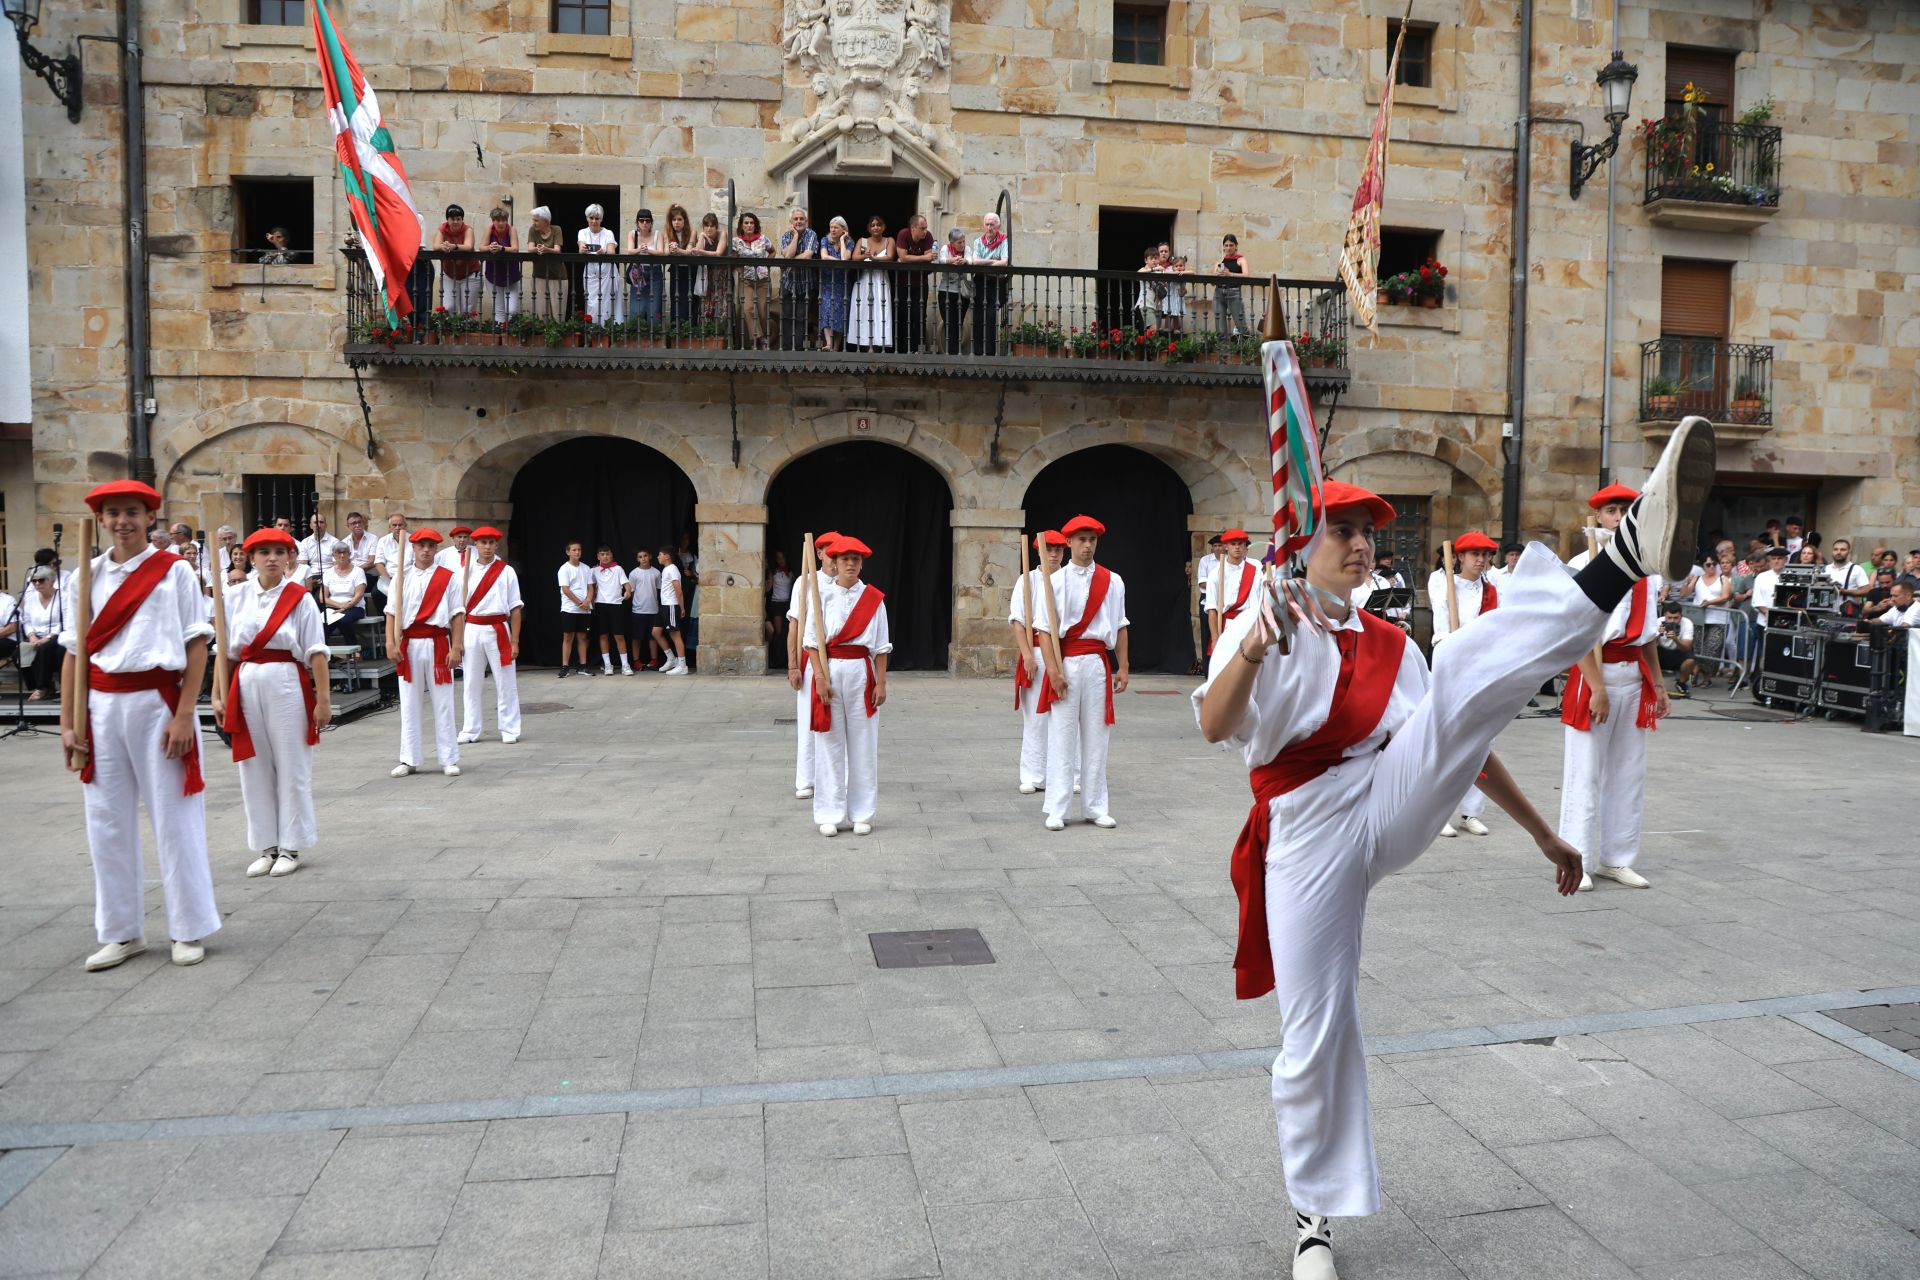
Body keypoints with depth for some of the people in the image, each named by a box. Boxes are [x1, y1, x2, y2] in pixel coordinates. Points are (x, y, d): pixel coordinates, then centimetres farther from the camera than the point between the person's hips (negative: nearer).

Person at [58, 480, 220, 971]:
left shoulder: (175, 571, -2)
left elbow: (196, 646, -4)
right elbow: (74, 653, 9)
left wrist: (183, 715, -11)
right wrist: (68, 724, 4)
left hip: (157, 701, -4)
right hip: (102, 706, 4)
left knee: (174, 818, 2)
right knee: (108, 821, 9)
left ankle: (191, 930, 13)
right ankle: (121, 932, 21)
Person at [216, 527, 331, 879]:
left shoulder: (300, 598, -2)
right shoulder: (235, 596, 7)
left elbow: (315, 652, -5)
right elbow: (226, 651, 10)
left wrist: (323, 699, -9)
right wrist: (219, 695, 6)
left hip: (288, 685, -3)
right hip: (246, 685, 3)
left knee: (291, 768, 2)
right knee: (255, 767, 7)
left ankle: (290, 846, 13)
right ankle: (266, 847, 18)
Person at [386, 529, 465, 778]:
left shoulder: (448, 577, 1)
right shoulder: (402, 578, 8)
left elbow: (458, 614, -1)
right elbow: (392, 612, 5)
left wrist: (456, 647, -7)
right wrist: (391, 643, -6)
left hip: (438, 643, -2)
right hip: (409, 645, 2)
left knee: (443, 704, 3)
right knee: (408, 704, 7)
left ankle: (449, 760, 10)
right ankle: (408, 760, 15)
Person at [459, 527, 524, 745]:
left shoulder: (506, 571, 0)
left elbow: (515, 608, 0)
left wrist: (515, 641, -4)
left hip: (498, 630, -2)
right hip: (472, 630, 2)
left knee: (505, 682, 3)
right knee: (470, 682, 8)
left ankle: (509, 730, 13)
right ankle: (471, 730, 19)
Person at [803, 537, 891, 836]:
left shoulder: (873, 598, 5)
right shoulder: (822, 596, 2)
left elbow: (881, 646, 5)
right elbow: (813, 640, -1)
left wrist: (881, 683, 0)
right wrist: (821, 679, -10)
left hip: (861, 671, 1)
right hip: (829, 671, 0)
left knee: (863, 743, 3)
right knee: (829, 742, 3)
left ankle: (862, 813, 13)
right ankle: (829, 814, 10)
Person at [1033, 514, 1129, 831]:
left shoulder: (1112, 581, 7)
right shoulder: (1055, 581, -1)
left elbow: (1120, 627, 11)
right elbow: (1045, 628, -4)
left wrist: (1123, 667, 7)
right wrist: (1053, 670, -12)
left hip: (1097, 662, 2)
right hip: (1065, 662, -2)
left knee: (1096, 735, 6)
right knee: (1061, 735, -1)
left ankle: (1095, 807, 15)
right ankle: (1057, 810, 5)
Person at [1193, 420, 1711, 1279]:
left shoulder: (1390, 646, 17)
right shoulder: (1266, 627, -1)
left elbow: (1460, 736, 23)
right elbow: (1214, 726, -20)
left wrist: (1540, 830, 23)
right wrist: (1249, 652, -40)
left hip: (1391, 808, 3)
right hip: (1308, 834, -3)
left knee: (1470, 676, -19)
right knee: (1315, 1032, 0)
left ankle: (1629, 554, -43)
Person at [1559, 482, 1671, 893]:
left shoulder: (1647, 570, 12)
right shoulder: (1583, 566, -8)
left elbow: (1648, 632, 19)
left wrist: (1658, 683, 15)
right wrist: (1598, 688, -17)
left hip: (1634, 675, 6)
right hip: (1593, 673, -6)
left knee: (1629, 773, 10)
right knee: (1585, 771, -2)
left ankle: (1616, 859, 20)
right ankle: (1578, 862, 6)